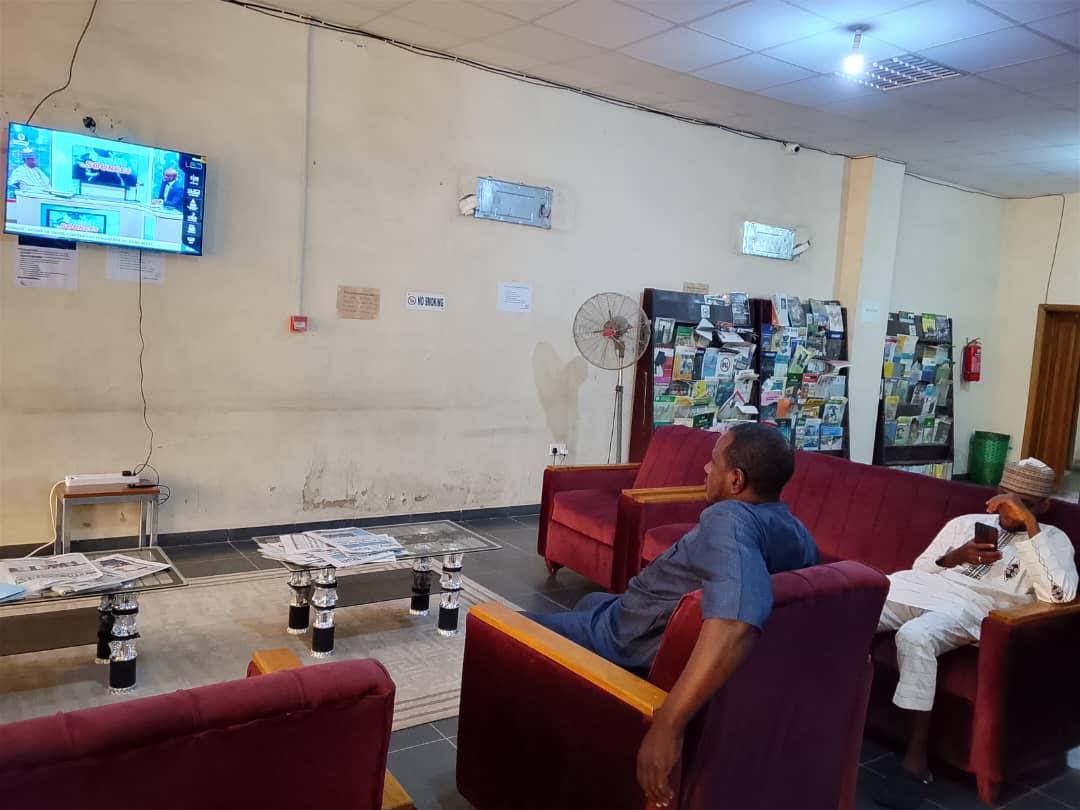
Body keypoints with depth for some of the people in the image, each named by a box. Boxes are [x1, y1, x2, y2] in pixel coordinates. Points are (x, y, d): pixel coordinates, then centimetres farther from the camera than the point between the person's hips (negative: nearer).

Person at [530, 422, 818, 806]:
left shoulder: (730, 518, -34)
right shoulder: (798, 533, -6)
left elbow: (734, 622, -51)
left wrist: (667, 725, -49)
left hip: (634, 649, -8)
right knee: (592, 601, 35)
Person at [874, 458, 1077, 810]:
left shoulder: (1052, 539, 15)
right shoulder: (966, 522, 26)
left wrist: (1029, 525, -11)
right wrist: (955, 557, 1)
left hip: (971, 606, -4)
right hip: (920, 588, 4)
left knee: (914, 636, -37)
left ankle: (917, 759, -24)